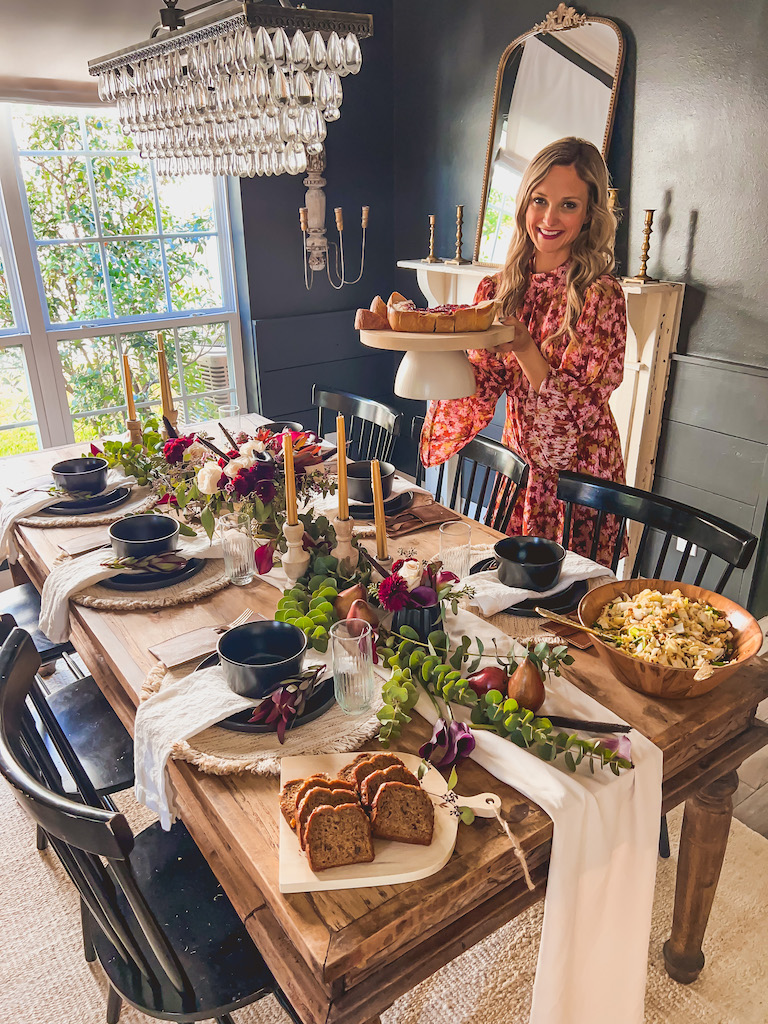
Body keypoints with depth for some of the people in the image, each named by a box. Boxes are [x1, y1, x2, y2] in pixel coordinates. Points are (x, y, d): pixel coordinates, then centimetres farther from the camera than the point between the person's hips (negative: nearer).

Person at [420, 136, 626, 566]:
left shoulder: (600, 294, -15)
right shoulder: (498, 290, 0)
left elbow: (585, 408, -18)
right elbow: (483, 392, -2)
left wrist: (523, 347, -28)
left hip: (578, 476, -4)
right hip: (518, 465, 4)